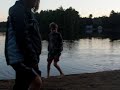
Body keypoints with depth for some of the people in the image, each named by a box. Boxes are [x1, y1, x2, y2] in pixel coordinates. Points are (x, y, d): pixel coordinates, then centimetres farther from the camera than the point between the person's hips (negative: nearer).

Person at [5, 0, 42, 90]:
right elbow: (22, 38, -21)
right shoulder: (19, 10, -11)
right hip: (21, 58, -10)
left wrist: (34, 58, 19)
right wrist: (33, 58, -20)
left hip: (26, 58, 10)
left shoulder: (25, 11, 21)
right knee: (37, 82, -19)